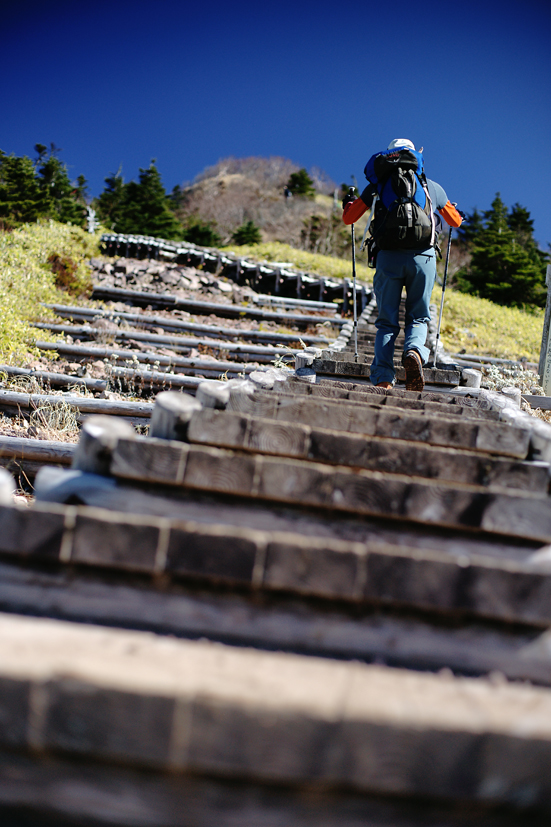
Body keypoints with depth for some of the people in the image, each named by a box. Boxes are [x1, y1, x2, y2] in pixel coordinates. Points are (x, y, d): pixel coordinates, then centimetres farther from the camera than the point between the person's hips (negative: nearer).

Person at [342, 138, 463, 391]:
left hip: (388, 257, 0)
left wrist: (348, 202, 38)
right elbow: (456, 221, 28)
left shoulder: (378, 186, 12)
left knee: (387, 322, 8)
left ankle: (382, 378, -8)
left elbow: (349, 219, 15)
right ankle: (414, 351, -21)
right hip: (424, 257, 0)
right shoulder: (432, 186, 16)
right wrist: (455, 212, 52)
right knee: (418, 318, 12)